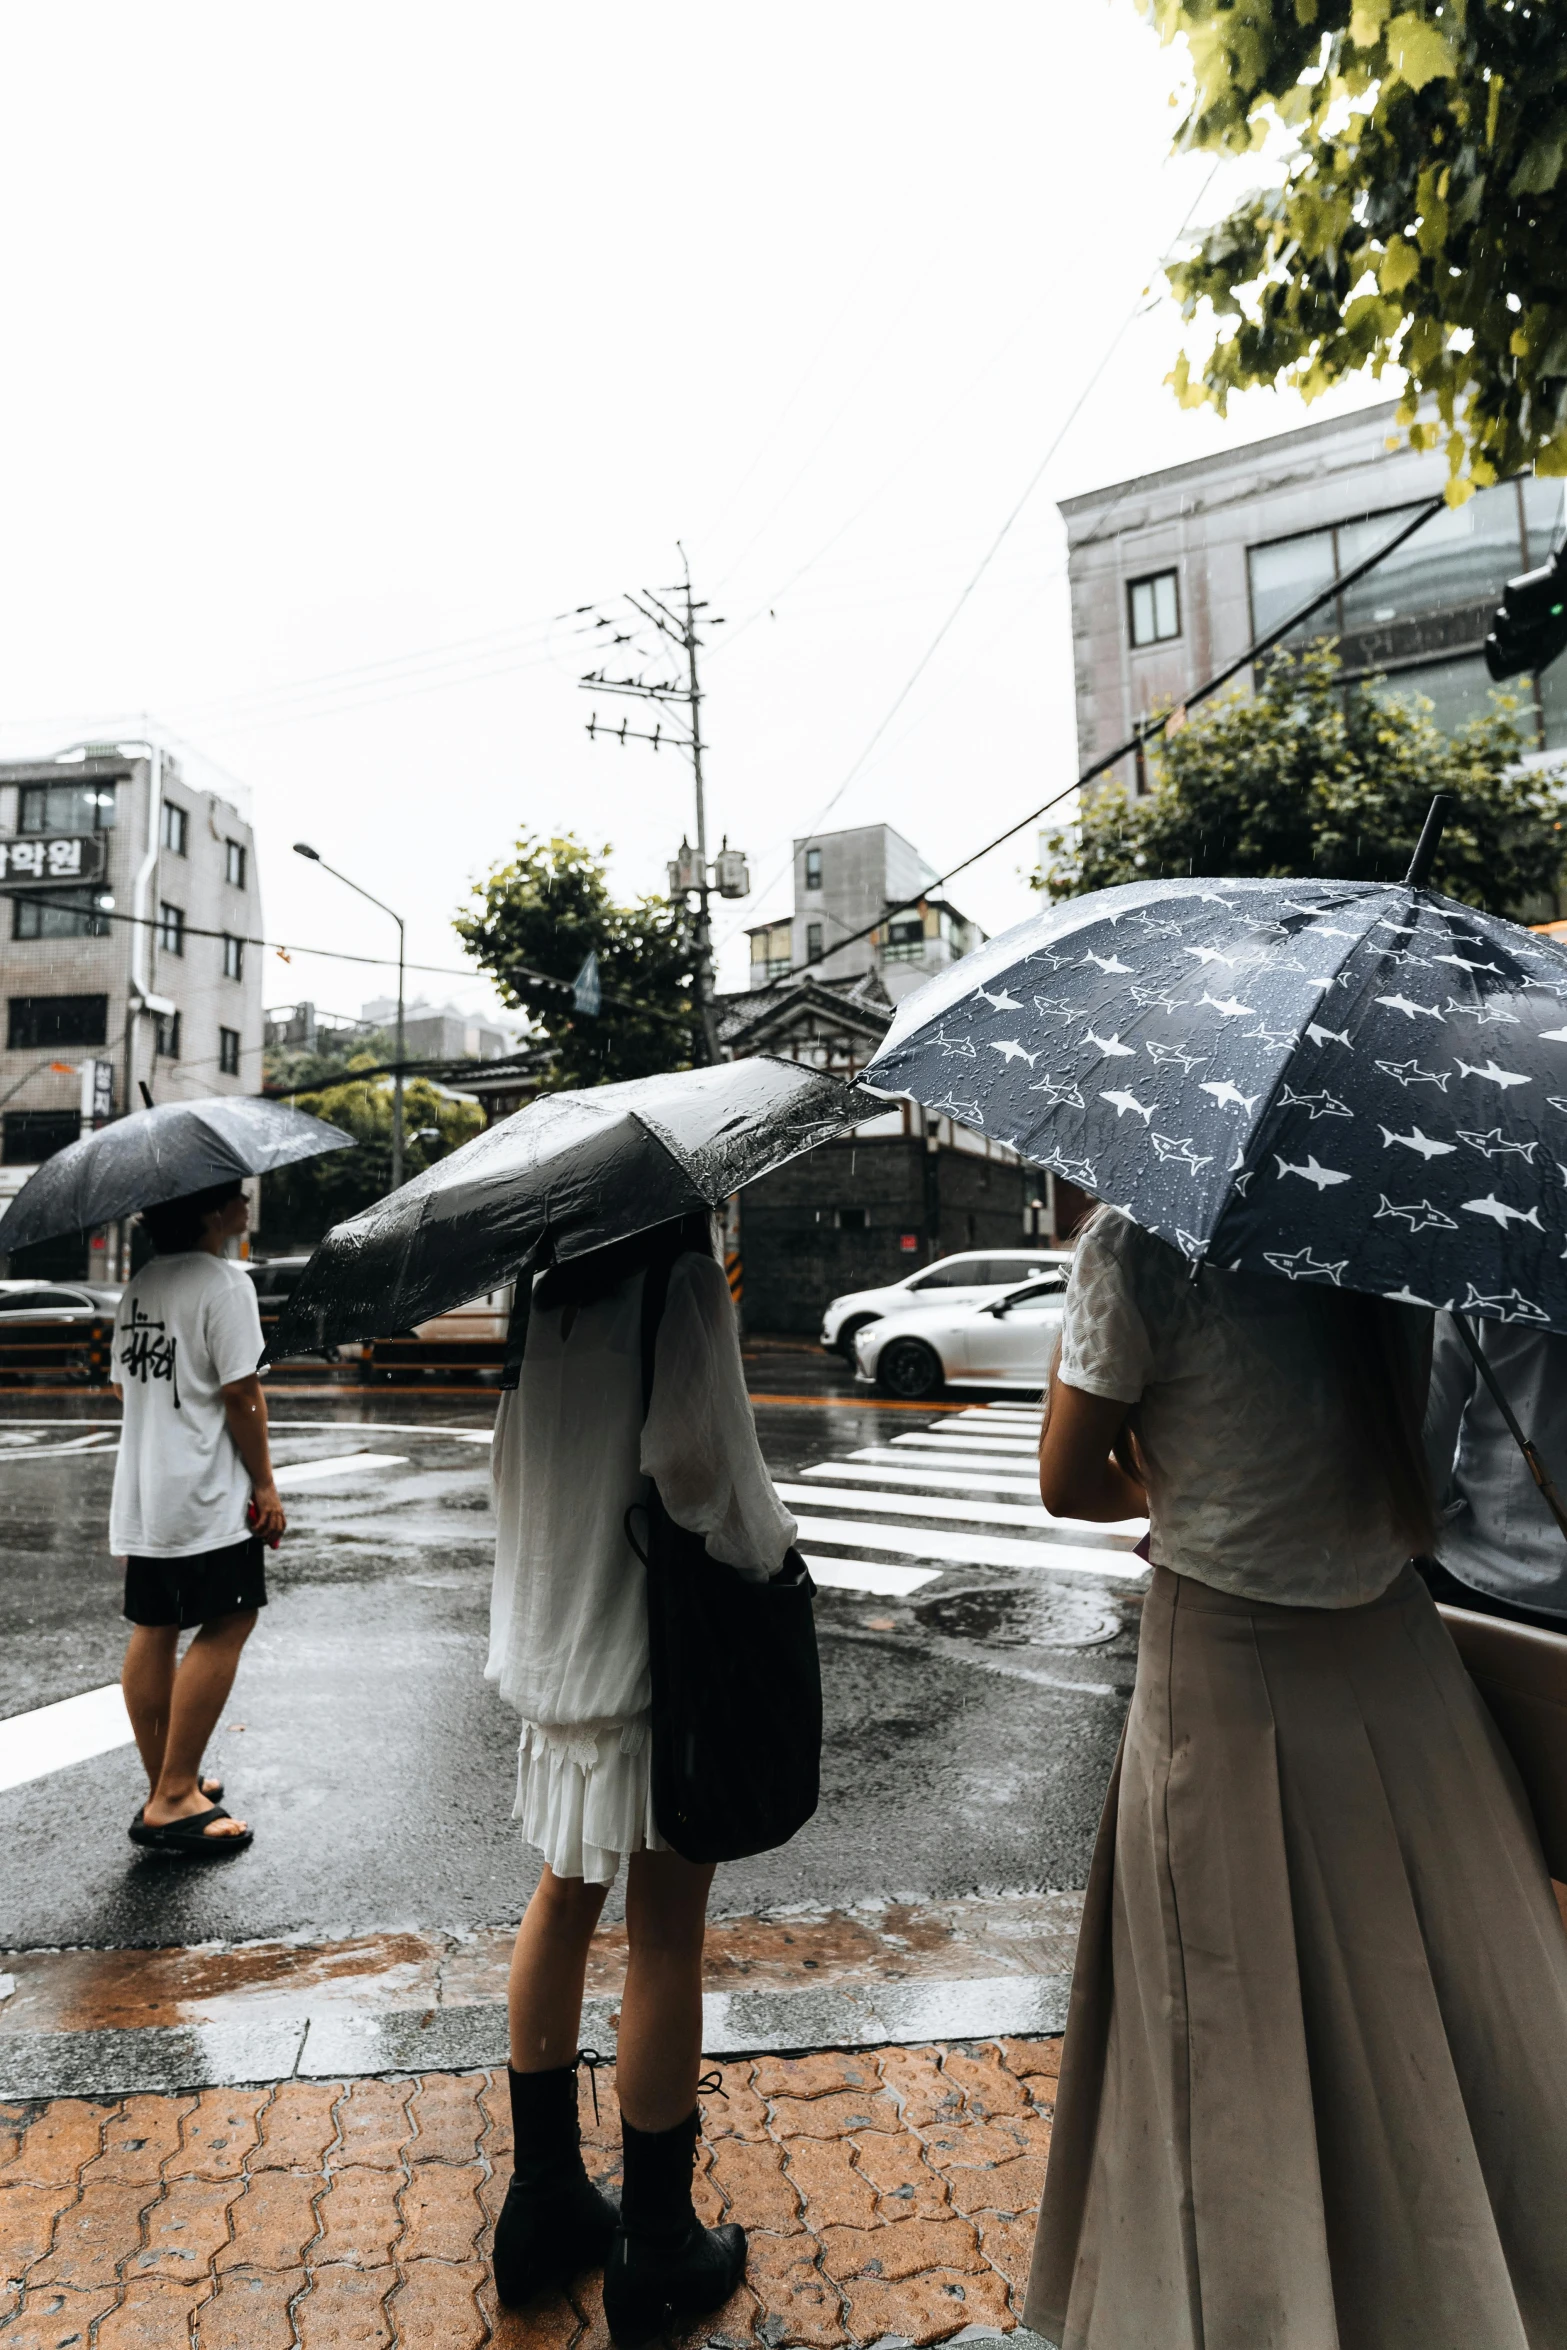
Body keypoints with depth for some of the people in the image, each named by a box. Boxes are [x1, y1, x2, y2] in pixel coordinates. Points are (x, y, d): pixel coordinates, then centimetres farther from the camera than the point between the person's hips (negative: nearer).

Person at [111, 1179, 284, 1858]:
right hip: (206, 1496, -9)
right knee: (226, 1625, -2)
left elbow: (123, 1385, 17)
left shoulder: (137, 1287, 12)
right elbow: (241, 1395, -16)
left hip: (139, 1496, 9)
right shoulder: (225, 1282, -15)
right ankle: (174, 1799, 0)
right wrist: (265, 1484, -9)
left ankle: (164, 1783, 24)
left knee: (152, 1630, 13)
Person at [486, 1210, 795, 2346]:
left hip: (553, 1638, 7)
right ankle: (658, 2251, 29)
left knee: (567, 1895, 21)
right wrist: (769, 1548, -7)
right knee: (666, 1936, 9)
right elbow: (694, 1454, -23)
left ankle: (544, 2199, 39)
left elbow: (518, 1452, 5)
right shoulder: (682, 1274, -19)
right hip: (665, 1644, -7)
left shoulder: (541, 1281, 2)